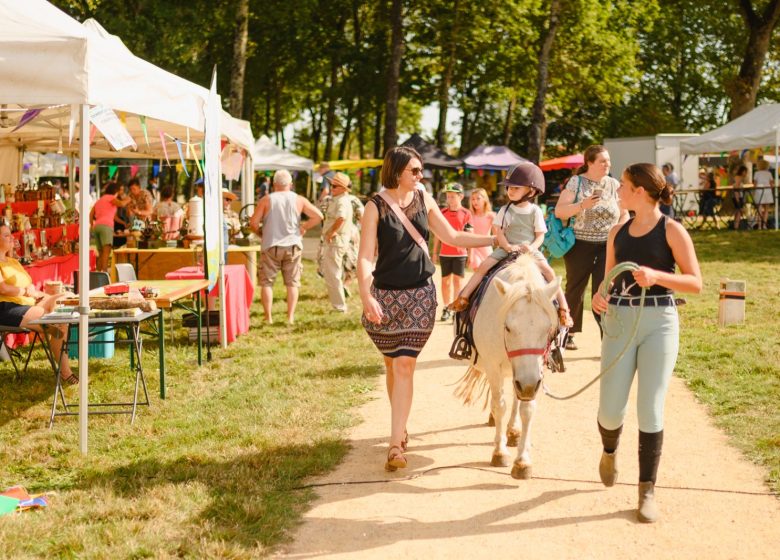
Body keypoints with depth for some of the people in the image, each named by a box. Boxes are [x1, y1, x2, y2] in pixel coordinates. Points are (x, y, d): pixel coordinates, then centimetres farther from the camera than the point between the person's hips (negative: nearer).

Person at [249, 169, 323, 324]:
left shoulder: (266, 200, -3)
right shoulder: (298, 200, 2)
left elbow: (253, 223, -6)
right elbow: (318, 216, -1)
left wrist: (261, 233, 12)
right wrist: (304, 228, 10)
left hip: (271, 246, -1)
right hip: (293, 246, 2)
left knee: (267, 282, 6)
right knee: (292, 282, 7)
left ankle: (268, 317, 4)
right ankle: (290, 317, 4)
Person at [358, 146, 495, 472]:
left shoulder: (424, 201, 5)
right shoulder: (376, 207, -7)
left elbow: (452, 237, 12)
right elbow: (365, 256, -13)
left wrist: (495, 239, 6)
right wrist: (365, 295, -27)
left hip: (420, 295, 1)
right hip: (385, 295, -1)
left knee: (404, 365, -8)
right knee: (392, 365, 10)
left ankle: (396, 444, -10)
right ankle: (400, 426, 31)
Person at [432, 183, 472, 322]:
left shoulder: (466, 214, -1)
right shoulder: (442, 212, 5)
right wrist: (435, 252, 7)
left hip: (460, 253, -2)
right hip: (444, 252, 2)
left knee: (458, 280, -1)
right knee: (445, 281, 7)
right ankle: (446, 309, 15)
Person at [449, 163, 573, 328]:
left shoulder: (535, 211, 0)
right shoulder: (505, 210, 4)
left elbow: (540, 235, -1)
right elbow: (499, 231, 0)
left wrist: (532, 247, -20)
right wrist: (507, 245, -18)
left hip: (529, 250, -2)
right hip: (506, 249, 2)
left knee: (548, 271, -22)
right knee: (484, 266, -17)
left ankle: (563, 307, -17)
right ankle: (463, 297, -15)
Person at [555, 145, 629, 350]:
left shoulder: (614, 185, 5)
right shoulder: (576, 182, -5)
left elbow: (624, 215, 12)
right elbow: (559, 212, -10)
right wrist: (582, 205, -23)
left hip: (606, 246, 1)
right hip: (579, 246, -1)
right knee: (575, 289, 11)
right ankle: (569, 333, 27)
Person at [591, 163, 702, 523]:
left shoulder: (671, 230, -4)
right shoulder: (618, 233, 10)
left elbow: (696, 283, -6)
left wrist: (656, 275, -21)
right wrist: (600, 296, -7)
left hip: (659, 323, -3)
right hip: (618, 322, 4)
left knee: (650, 411, -4)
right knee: (610, 412, 1)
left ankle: (647, 490, 9)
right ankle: (610, 451, 36)